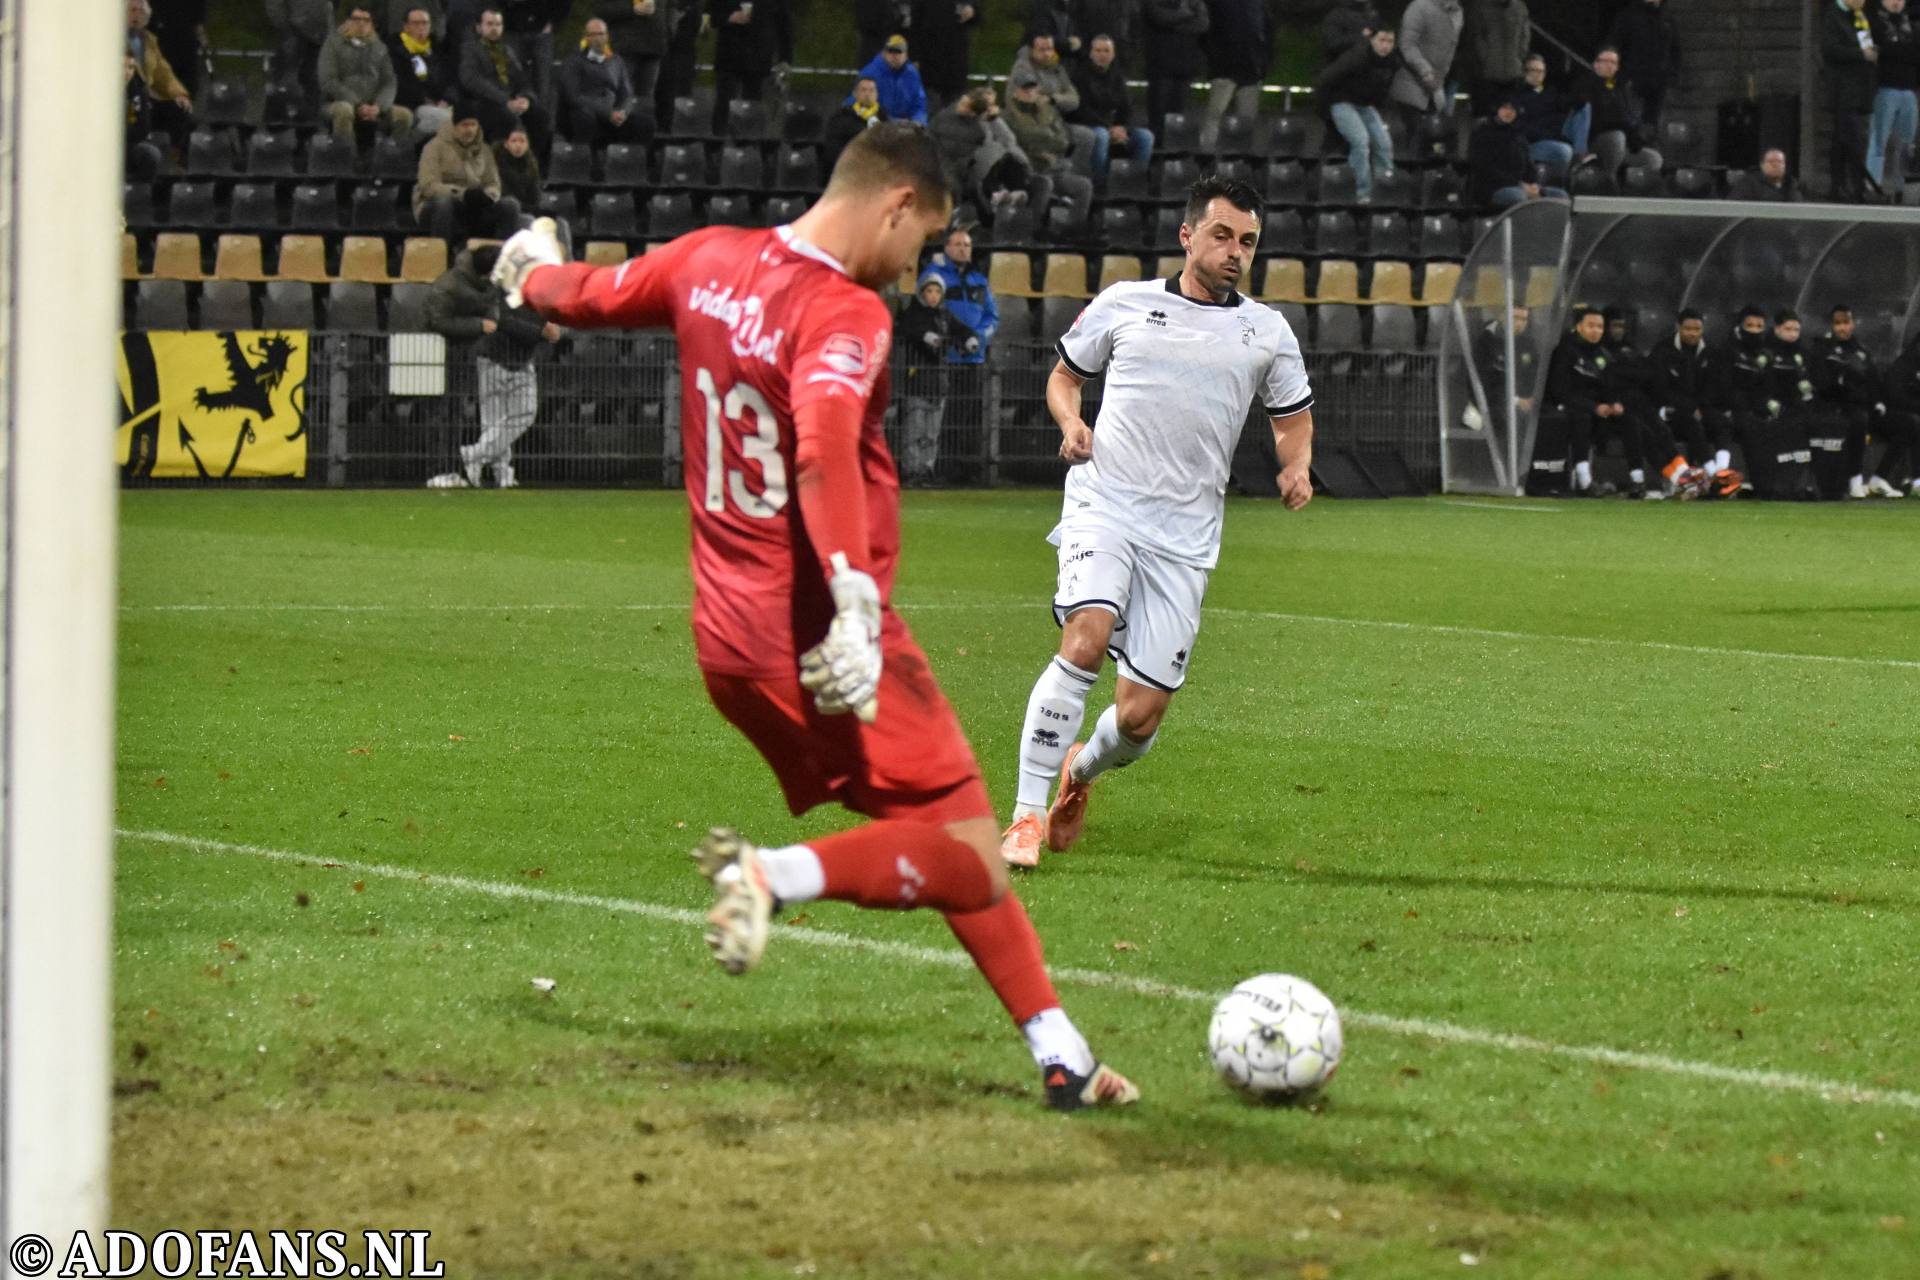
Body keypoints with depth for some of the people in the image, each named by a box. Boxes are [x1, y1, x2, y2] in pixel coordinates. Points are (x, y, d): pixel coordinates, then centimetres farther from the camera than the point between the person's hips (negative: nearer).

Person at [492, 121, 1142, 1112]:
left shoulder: (710, 261, 7)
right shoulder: (845, 314, -16)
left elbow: (596, 295, 25)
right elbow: (825, 445, -34)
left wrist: (534, 271, 48)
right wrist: (857, 601, -42)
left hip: (729, 639, 9)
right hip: (817, 639, -9)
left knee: (946, 840, 15)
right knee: (970, 860, -8)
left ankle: (1058, 1054, 14)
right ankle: (780, 875, -24)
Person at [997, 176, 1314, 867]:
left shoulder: (1268, 333, 12)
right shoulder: (1123, 304, 8)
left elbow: (1293, 418, 24)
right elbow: (1063, 374, 20)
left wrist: (1296, 467, 2)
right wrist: (1071, 423, -1)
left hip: (1184, 540, 2)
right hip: (1103, 504, -2)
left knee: (1139, 717, -3)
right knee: (1085, 641, -29)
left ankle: (1080, 770, 34)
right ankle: (1027, 816, -23)